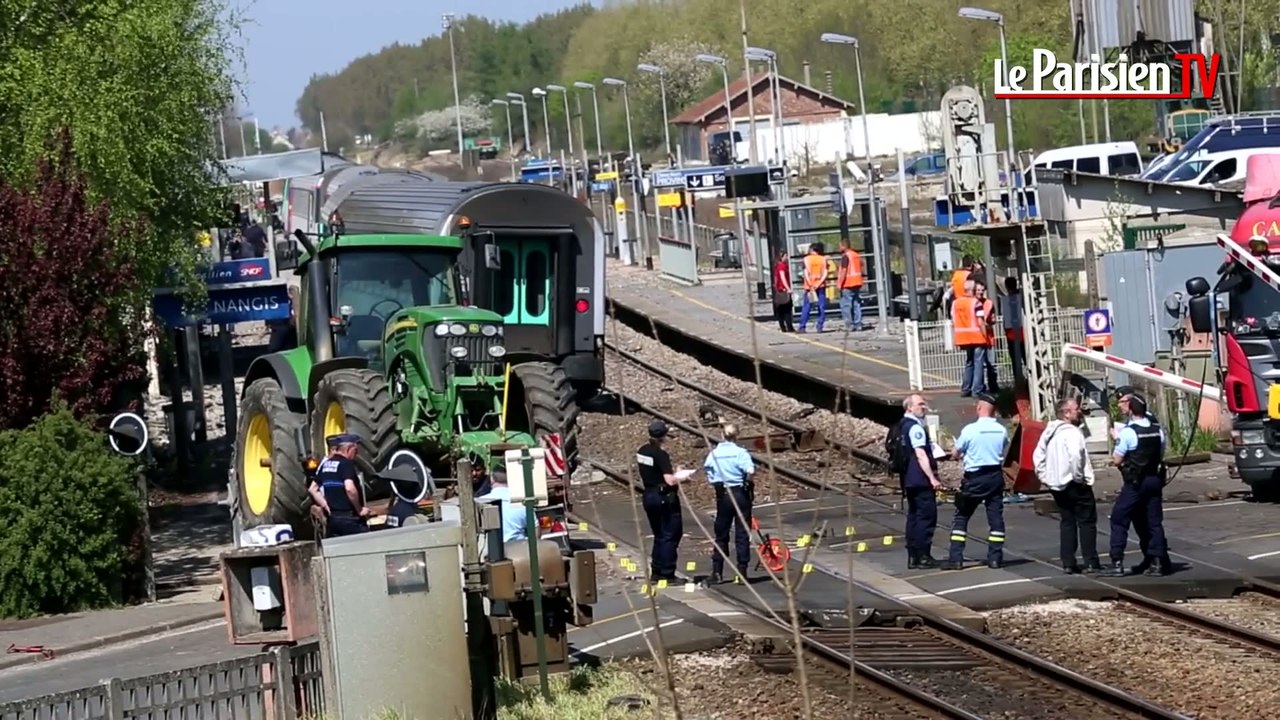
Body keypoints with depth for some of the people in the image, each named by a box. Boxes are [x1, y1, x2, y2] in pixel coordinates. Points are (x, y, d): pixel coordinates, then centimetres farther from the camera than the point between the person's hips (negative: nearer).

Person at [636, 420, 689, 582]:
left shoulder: (641, 452, 5)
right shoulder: (661, 455, -19)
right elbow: (670, 480, -23)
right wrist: (680, 476, -3)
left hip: (649, 496, 8)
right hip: (664, 497, -8)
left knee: (659, 535, 17)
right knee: (670, 535, 0)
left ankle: (656, 572, 18)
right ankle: (667, 574, -1)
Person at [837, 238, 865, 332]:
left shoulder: (845, 257, -13)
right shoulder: (856, 255, 13)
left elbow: (844, 271, -19)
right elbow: (861, 267, 19)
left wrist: (840, 283, -16)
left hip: (848, 284, -8)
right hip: (857, 283, 8)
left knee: (845, 305, -4)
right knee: (856, 304, 10)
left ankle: (849, 324, -10)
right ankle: (858, 324, 9)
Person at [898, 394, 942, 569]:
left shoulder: (902, 426, 16)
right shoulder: (915, 427, -14)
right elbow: (921, 455, -21)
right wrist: (932, 478, -23)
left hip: (909, 480, 10)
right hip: (920, 479, -10)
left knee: (914, 516, 12)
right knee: (927, 515, -7)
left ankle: (913, 557, 13)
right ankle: (923, 556, -9)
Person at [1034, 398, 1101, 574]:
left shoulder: (1049, 432, 12)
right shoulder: (1072, 432, -15)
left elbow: (1038, 456, 15)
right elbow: (1075, 455, -30)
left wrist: (1044, 477, 16)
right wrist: (1079, 477, -20)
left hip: (1057, 486, 8)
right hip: (1075, 485, -8)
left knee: (1066, 523, 12)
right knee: (1087, 522, 1)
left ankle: (1068, 564, 9)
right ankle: (1091, 563, -1)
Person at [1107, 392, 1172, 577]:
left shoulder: (1128, 432, -15)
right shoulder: (1158, 430, 5)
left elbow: (1117, 460, -11)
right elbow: (1161, 456, 12)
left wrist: (1116, 440, 4)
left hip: (1135, 483, -5)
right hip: (1155, 480, 6)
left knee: (1119, 520, 2)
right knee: (1153, 522, 11)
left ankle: (1117, 563, -5)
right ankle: (1157, 561, 7)